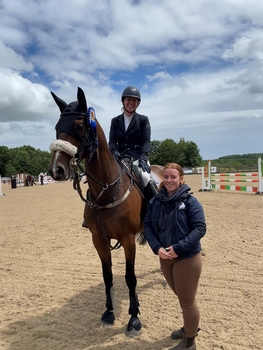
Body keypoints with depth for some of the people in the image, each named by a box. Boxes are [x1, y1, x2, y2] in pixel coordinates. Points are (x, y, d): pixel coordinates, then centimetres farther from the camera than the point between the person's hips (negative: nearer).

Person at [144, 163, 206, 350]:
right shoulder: (155, 202, -3)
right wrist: (157, 248, -18)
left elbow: (200, 228, -19)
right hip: (165, 258, 5)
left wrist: (179, 247, -26)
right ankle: (189, 327, 52)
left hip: (187, 258, -5)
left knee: (187, 300, 11)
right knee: (181, 296, 26)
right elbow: (148, 226, -3)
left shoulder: (190, 201, -15)